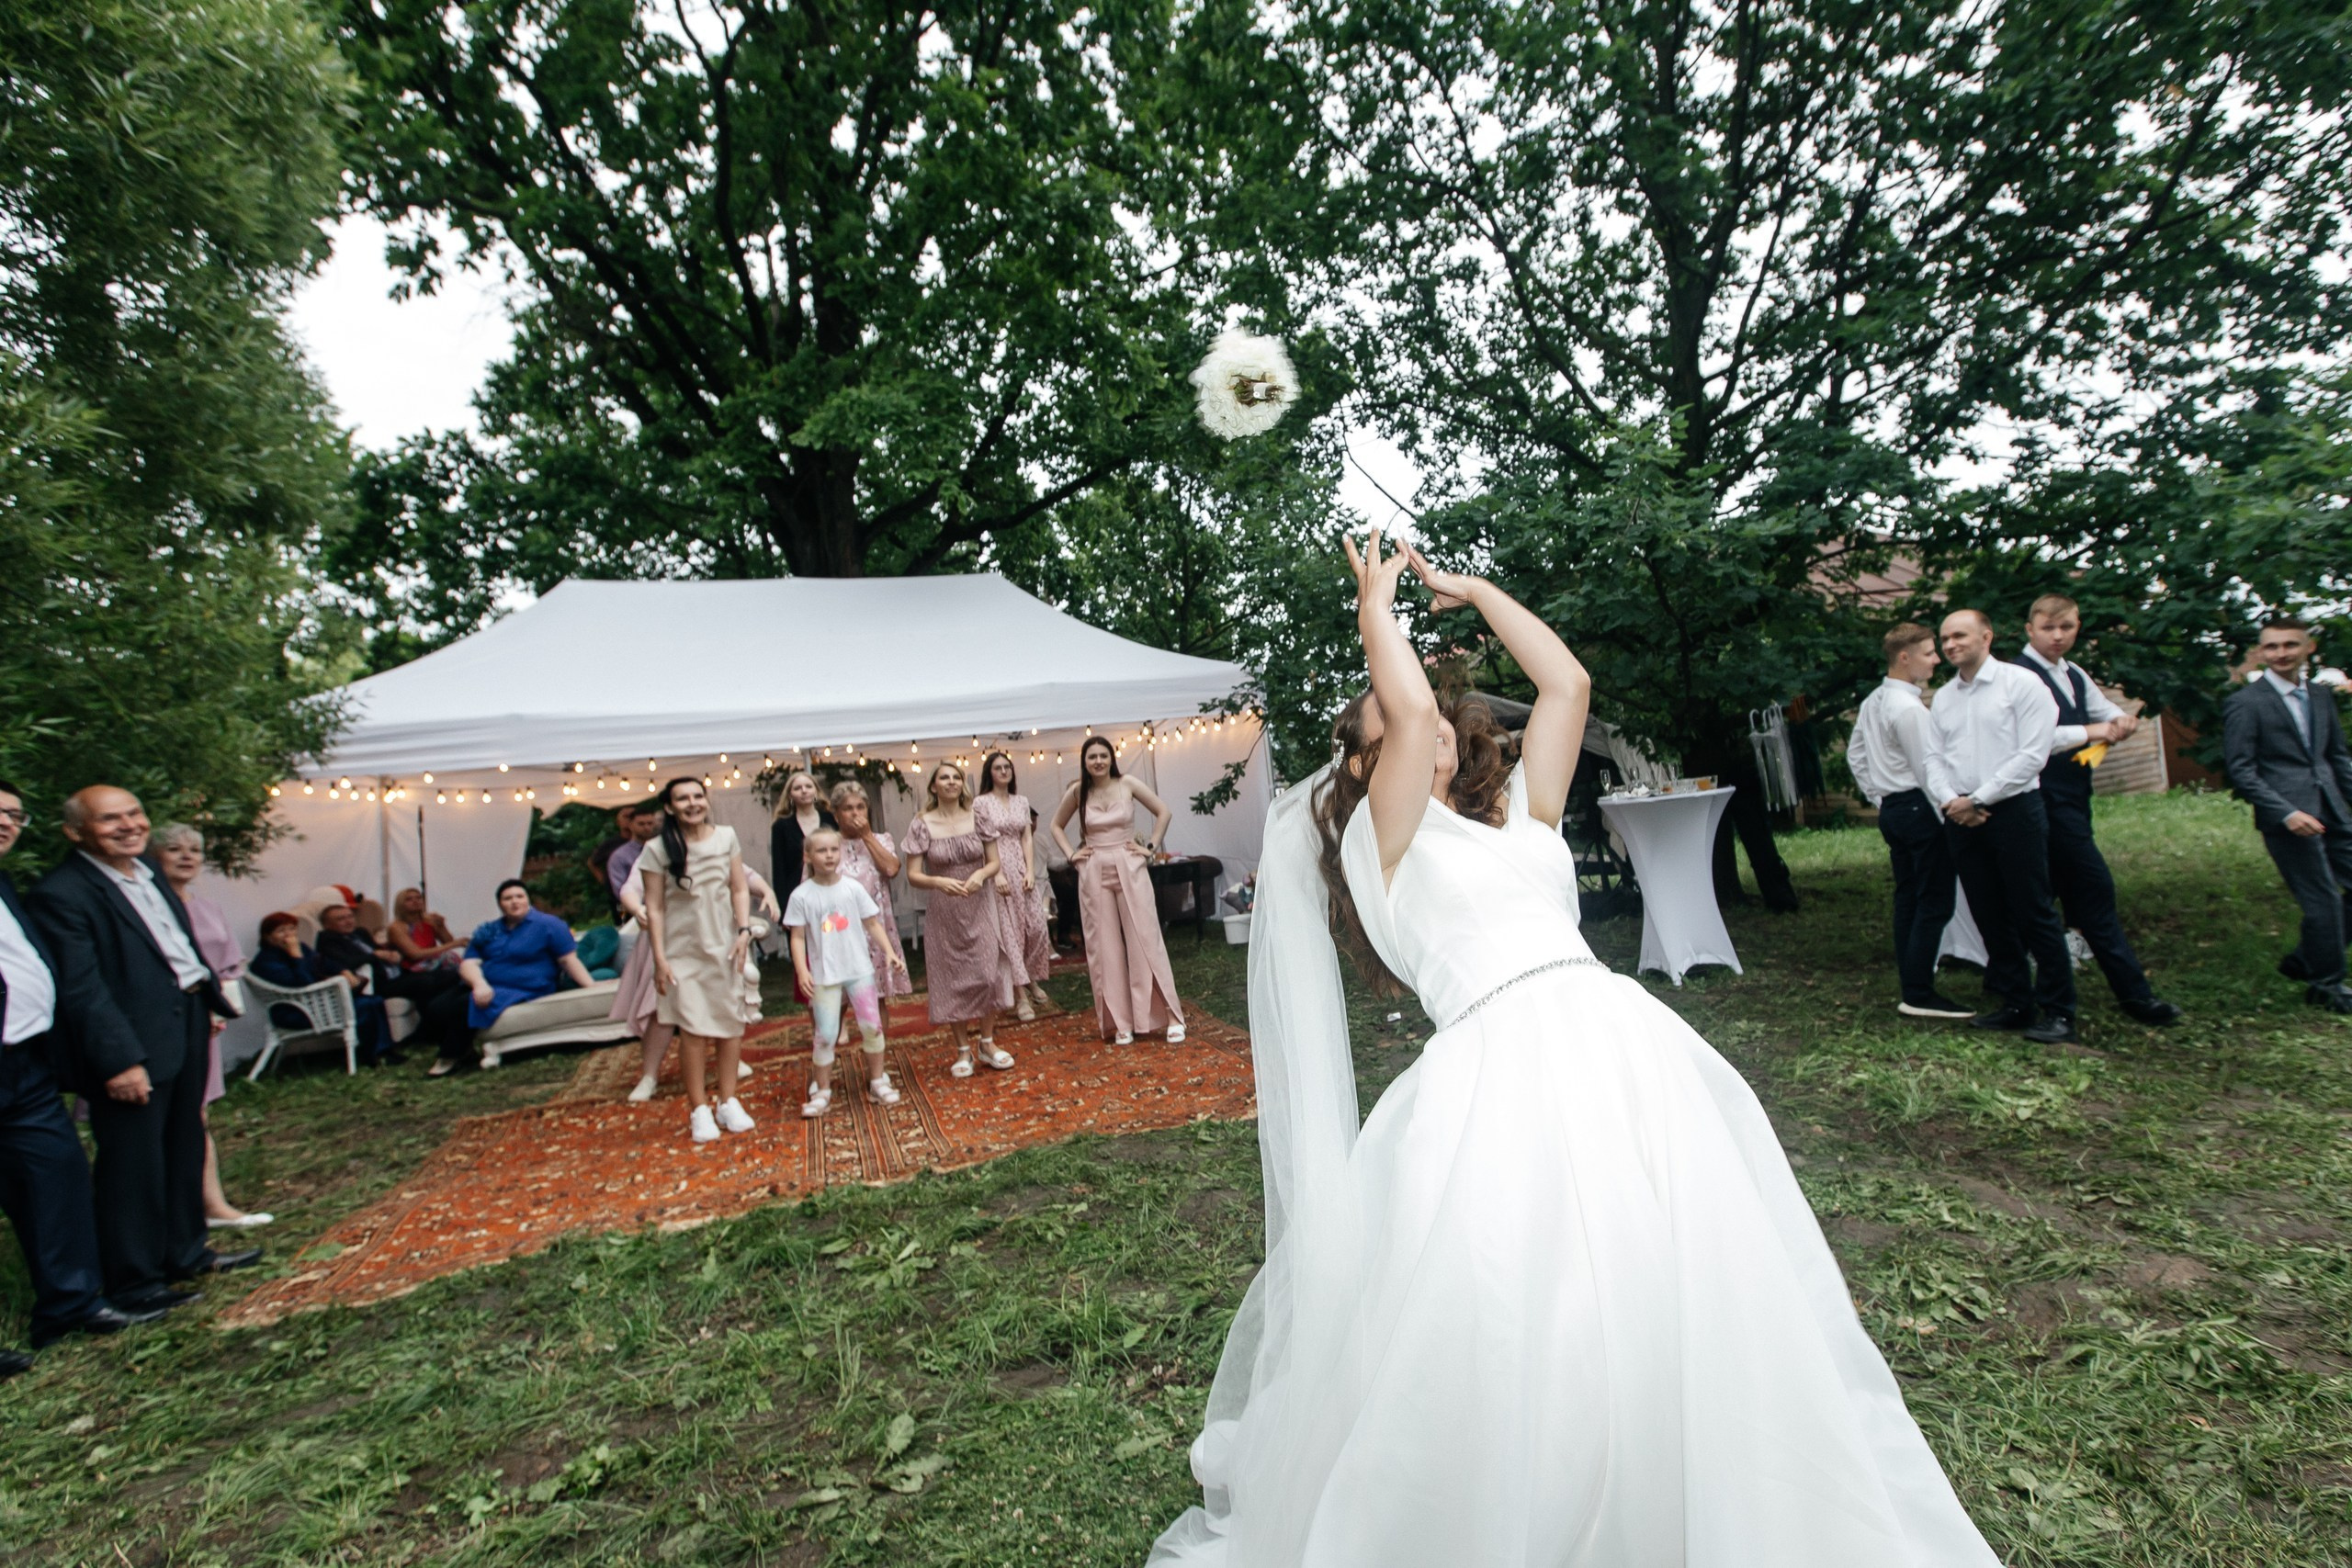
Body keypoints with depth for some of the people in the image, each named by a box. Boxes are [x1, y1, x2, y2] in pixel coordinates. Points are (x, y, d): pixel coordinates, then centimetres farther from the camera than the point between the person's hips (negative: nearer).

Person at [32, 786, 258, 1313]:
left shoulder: (146, 871, 10)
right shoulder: (63, 893, -17)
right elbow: (81, 988, -21)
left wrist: (210, 998, 16)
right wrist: (119, 1059, -23)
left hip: (185, 1026, 9)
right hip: (132, 1044, -9)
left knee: (185, 1147, 19)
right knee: (133, 1165, 4)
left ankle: (186, 1251, 34)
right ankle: (134, 1280, 19)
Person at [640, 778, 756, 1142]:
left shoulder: (726, 838, 0)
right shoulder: (658, 849, -6)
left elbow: (739, 888, 4)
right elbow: (654, 907, -5)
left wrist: (743, 931, -7)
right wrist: (660, 958, -8)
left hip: (724, 946, 2)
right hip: (683, 951, -2)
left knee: (730, 1022, 6)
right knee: (693, 1028, -3)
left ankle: (728, 1101, 19)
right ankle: (699, 1110, 8)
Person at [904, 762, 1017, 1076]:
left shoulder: (978, 818, 0)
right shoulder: (921, 825, -5)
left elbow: (994, 862, 4)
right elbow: (913, 875, -6)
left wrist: (981, 874, -18)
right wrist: (939, 882, -26)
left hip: (979, 908, 1)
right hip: (943, 912, -1)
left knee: (988, 973, -2)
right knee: (952, 979, 5)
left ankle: (988, 1043, 16)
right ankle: (963, 1051, 17)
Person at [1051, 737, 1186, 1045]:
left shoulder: (1127, 784, -3)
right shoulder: (1077, 792, 1)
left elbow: (1163, 811, 4)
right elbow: (1056, 826, 16)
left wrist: (1152, 848, -1)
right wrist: (1071, 854, 4)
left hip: (1130, 869, -2)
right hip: (1094, 874, 2)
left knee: (1145, 941, -2)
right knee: (1105, 947, 4)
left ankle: (1171, 1017, 5)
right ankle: (1120, 1023, 12)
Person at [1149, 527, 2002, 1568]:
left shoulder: (1519, 807, 23)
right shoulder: (1381, 838, 6)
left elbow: (1568, 683, 20)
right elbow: (1411, 711, -10)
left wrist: (1469, 591, 28)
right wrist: (1374, 601, 7)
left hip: (1629, 1043, 6)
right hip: (1500, 1078, -6)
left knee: (1685, 1314, 11)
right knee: (1518, 1364, -4)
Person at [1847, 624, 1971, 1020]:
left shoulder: (1872, 702, 13)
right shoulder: (1909, 707, -16)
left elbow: (1855, 754, 21)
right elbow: (1926, 769, -17)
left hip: (1891, 808, 10)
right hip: (1920, 808, -10)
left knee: (1908, 898, 12)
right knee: (1936, 902, -7)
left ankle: (1911, 987, 16)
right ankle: (1919, 995, -6)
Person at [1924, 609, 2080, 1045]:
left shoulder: (2021, 683, -5)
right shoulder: (1943, 698, 12)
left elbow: (2032, 755, -11)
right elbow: (1934, 758, 9)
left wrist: (1977, 800, -14)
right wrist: (1949, 800, -9)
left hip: (2013, 810, -5)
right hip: (1961, 818, 5)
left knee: (2034, 914, -1)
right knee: (1990, 916, 11)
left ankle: (2058, 1011, 9)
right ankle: (2016, 1003, 21)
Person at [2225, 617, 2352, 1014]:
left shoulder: (2320, 695, 13)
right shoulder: (2245, 703, -8)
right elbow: (2240, 770, -12)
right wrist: (2287, 813, -19)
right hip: (2289, 817, -7)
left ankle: (2305, 960, 25)